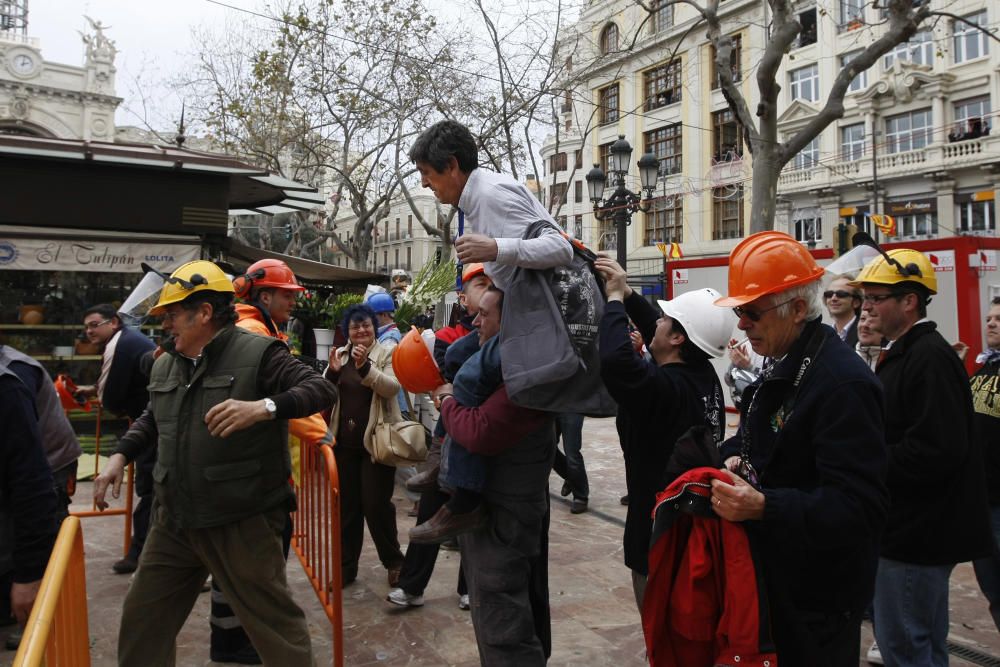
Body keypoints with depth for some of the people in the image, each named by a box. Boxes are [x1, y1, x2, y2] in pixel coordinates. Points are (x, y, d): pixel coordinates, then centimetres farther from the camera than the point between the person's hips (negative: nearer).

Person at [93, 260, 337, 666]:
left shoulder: (257, 353, -13)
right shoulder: (165, 365, 12)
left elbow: (322, 389, -21)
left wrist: (264, 407, -36)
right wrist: (121, 456, 14)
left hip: (243, 522, -7)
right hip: (174, 522, 7)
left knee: (274, 621, 4)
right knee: (141, 618, 21)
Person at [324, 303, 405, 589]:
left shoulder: (387, 354, -2)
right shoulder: (340, 355, 10)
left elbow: (393, 387, -17)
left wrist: (365, 367, -30)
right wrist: (332, 372, -12)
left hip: (376, 440, -4)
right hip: (344, 441, 5)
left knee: (376, 504, -2)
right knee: (346, 505, 11)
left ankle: (393, 561, 18)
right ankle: (346, 565, 22)